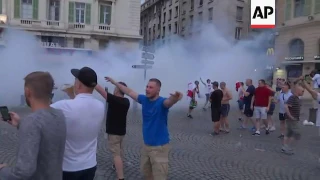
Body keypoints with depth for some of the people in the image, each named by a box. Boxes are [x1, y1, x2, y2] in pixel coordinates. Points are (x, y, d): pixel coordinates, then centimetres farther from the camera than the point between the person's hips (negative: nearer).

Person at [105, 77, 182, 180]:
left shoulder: (161, 102, -19)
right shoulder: (144, 99, 0)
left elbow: (169, 101, -43)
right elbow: (129, 92, 12)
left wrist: (175, 98, -67)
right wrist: (114, 82, 20)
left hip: (159, 147, -7)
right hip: (146, 145, 7)